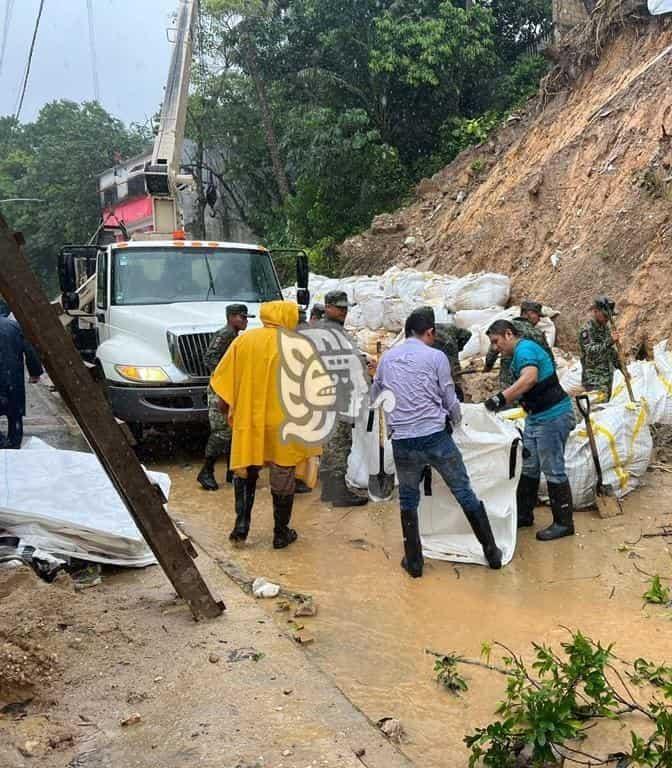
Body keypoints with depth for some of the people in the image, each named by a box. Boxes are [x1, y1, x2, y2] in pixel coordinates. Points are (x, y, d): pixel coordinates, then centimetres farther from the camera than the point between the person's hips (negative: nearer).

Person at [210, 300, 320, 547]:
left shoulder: (243, 340, 0)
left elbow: (223, 382, 4)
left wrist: (229, 410, 16)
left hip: (248, 419, 3)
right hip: (283, 423, -2)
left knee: (245, 471, 20)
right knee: (283, 476, 9)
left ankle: (241, 525, 12)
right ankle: (281, 533, 18)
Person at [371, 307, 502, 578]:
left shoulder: (387, 357, 7)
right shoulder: (436, 356, -4)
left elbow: (374, 396, 22)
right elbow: (450, 400, 0)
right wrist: (456, 420, 21)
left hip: (402, 441, 3)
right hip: (436, 436, -2)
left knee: (408, 500, 18)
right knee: (464, 493, 10)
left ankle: (414, 562, 22)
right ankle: (492, 552, 19)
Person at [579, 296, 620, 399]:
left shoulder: (606, 328, 12)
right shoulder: (586, 330, -13)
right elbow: (591, 351, -25)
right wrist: (609, 341, -33)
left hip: (607, 379, 8)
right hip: (594, 381, -8)